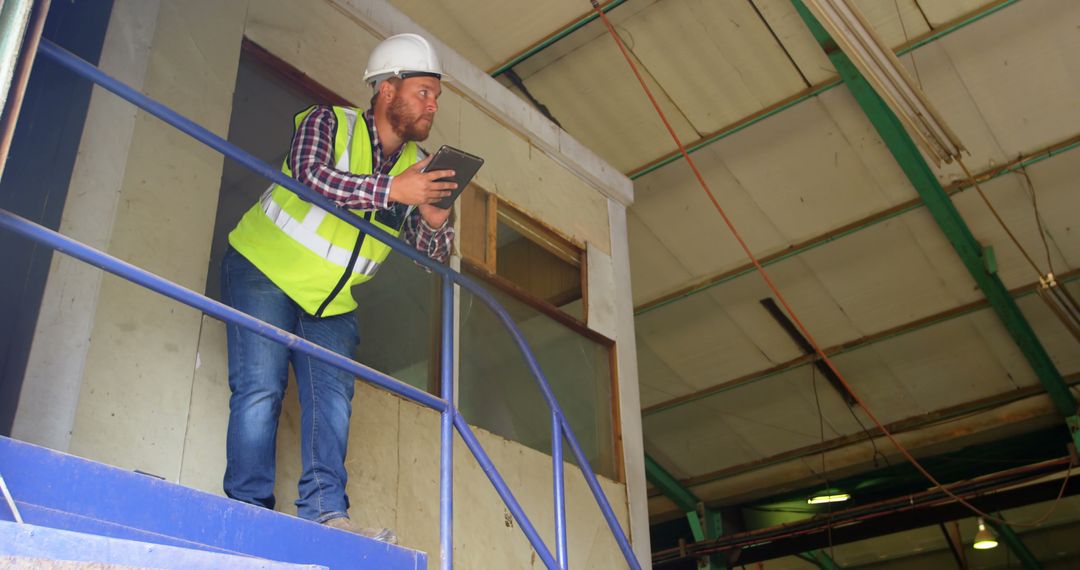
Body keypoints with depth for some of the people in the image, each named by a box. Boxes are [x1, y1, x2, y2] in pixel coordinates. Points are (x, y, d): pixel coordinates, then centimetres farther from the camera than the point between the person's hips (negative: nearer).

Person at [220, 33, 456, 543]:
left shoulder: (417, 166, 3)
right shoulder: (329, 123, -11)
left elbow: (433, 256, 1)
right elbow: (310, 174, -33)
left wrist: (435, 222, -22)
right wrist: (391, 190, -38)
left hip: (332, 302, 5)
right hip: (265, 272, -5)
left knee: (333, 397, -8)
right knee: (260, 389, -13)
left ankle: (324, 511, -13)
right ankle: (249, 511, -11)